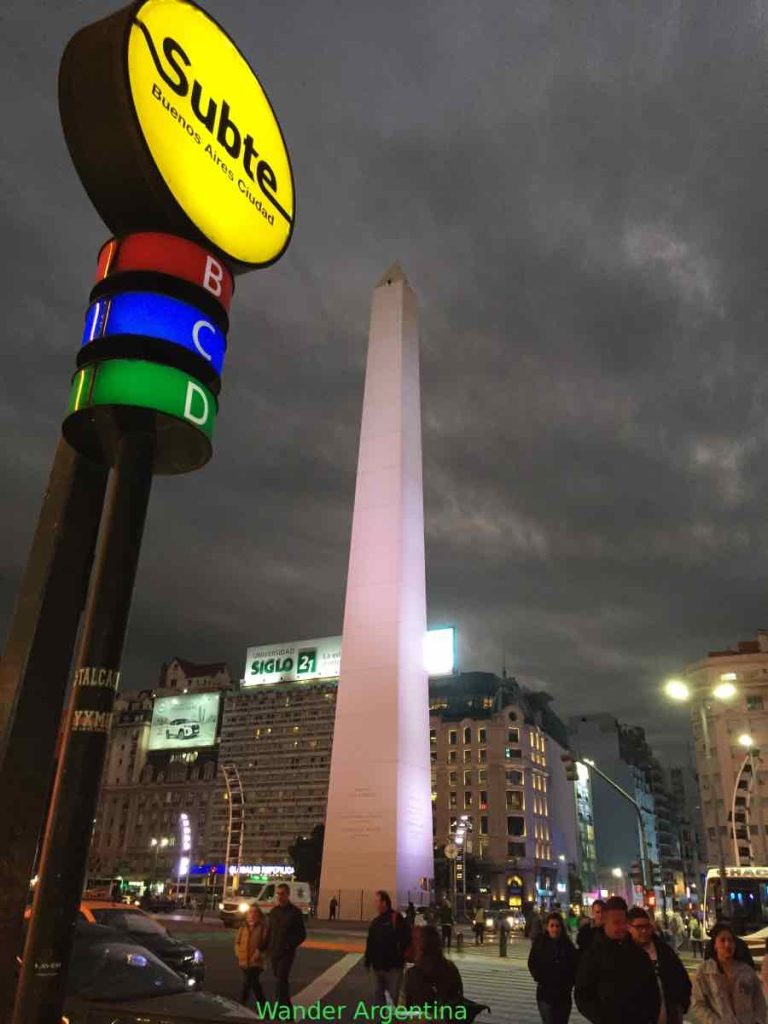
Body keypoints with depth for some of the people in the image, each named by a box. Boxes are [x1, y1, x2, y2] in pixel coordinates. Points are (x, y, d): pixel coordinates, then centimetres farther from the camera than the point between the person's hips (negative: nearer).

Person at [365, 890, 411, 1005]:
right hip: (378, 965, 7)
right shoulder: (375, 921, 8)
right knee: (378, 992, 16)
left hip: (393, 965, -7)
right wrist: (368, 961, 12)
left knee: (394, 994, 2)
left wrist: (401, 956, -18)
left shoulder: (396, 918, -14)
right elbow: (370, 943, 12)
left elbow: (405, 940, -17)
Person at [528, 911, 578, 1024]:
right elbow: (532, 964, -2)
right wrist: (540, 979, -12)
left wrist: (570, 982, -6)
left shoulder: (567, 945, 3)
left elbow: (575, 965, 5)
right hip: (545, 993, -2)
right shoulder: (539, 943, -3)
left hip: (564, 993, 2)